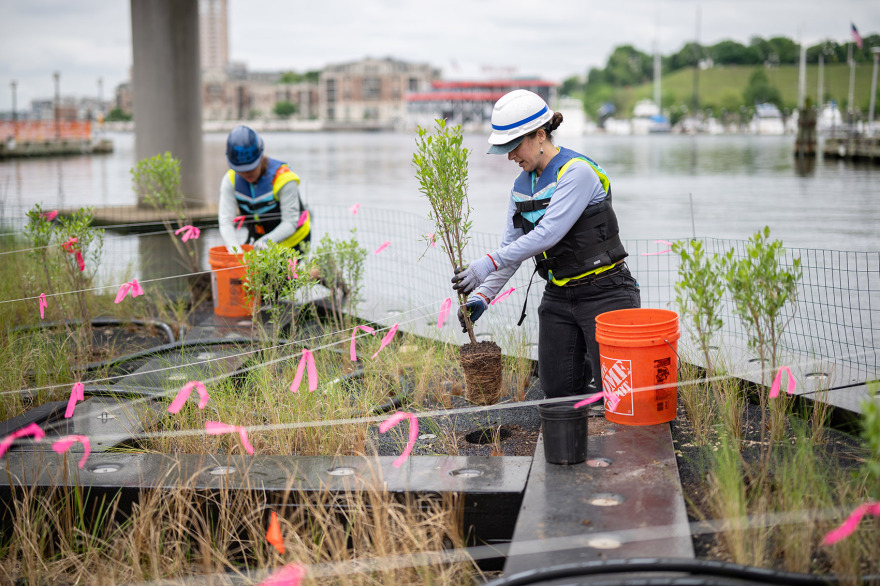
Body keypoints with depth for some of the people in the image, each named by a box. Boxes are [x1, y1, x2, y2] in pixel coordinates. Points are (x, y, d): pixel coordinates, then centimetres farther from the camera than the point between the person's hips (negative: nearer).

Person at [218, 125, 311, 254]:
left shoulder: (283, 178, -24)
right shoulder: (230, 181, -12)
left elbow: (290, 222, -24)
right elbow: (226, 221, -18)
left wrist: (267, 240, -39)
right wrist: (235, 249, -35)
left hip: (292, 241, -4)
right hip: (258, 239, 4)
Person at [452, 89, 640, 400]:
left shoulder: (577, 172, -18)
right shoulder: (522, 185, 7)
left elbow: (548, 233, -27)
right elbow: (511, 247, 9)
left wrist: (487, 264, -30)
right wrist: (482, 295, -5)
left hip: (603, 292, -7)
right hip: (558, 296, 7)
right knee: (558, 390, 2)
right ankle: (592, 360, 31)